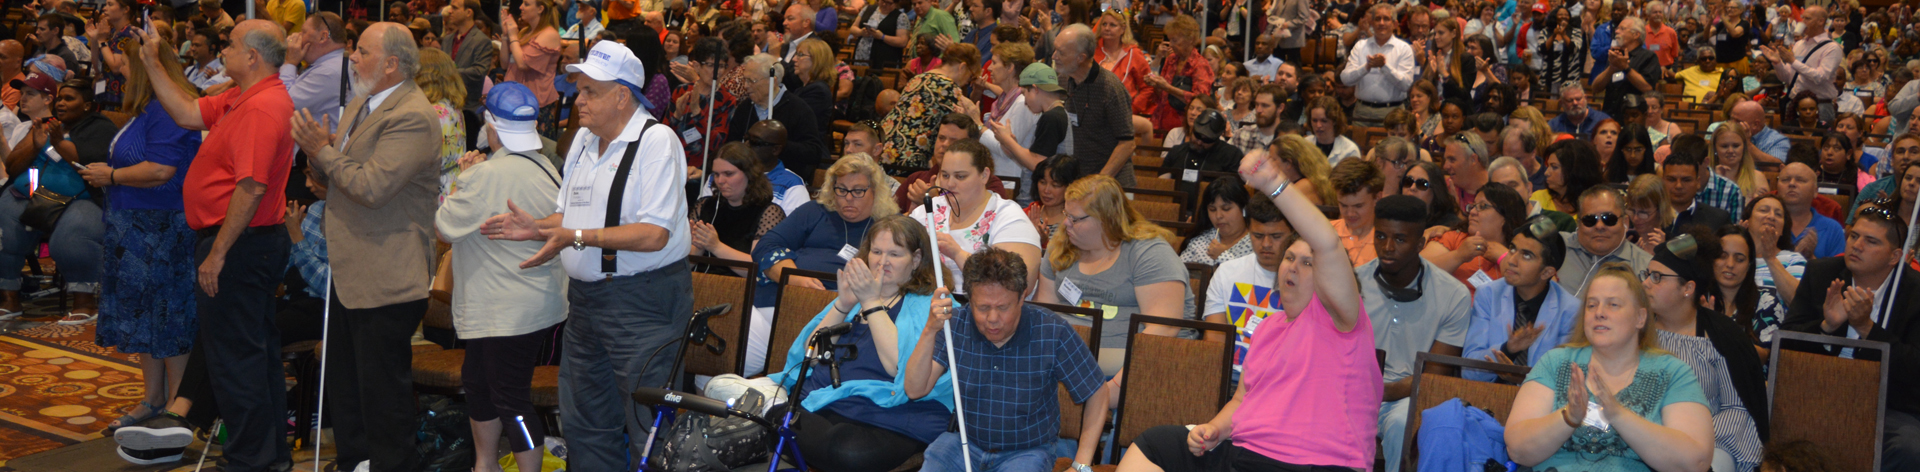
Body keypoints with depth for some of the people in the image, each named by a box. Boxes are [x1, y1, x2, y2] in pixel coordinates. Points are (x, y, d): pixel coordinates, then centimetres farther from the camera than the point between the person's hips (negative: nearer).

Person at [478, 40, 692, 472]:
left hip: (641, 302, -9)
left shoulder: (657, 142, -13)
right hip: (585, 298, 9)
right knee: (586, 425, 17)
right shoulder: (584, 139, 14)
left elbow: (654, 234, -21)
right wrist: (538, 227, 4)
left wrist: (577, 237, -22)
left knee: (648, 429, -5)